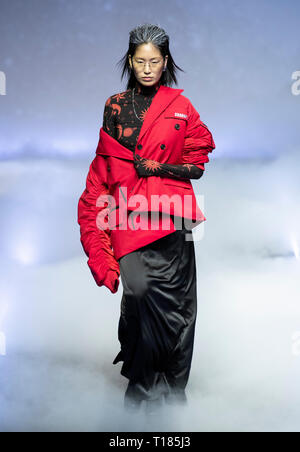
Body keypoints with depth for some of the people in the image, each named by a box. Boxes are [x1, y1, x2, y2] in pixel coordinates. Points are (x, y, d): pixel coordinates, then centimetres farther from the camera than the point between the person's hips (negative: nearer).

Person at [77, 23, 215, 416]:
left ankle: (170, 387, 10)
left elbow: (197, 164, 7)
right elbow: (104, 164, 17)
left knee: (170, 299, -4)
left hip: (171, 215, -1)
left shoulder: (180, 106, 7)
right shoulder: (115, 106, 12)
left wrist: (157, 167, -7)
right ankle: (143, 383, 8)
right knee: (141, 290, -9)